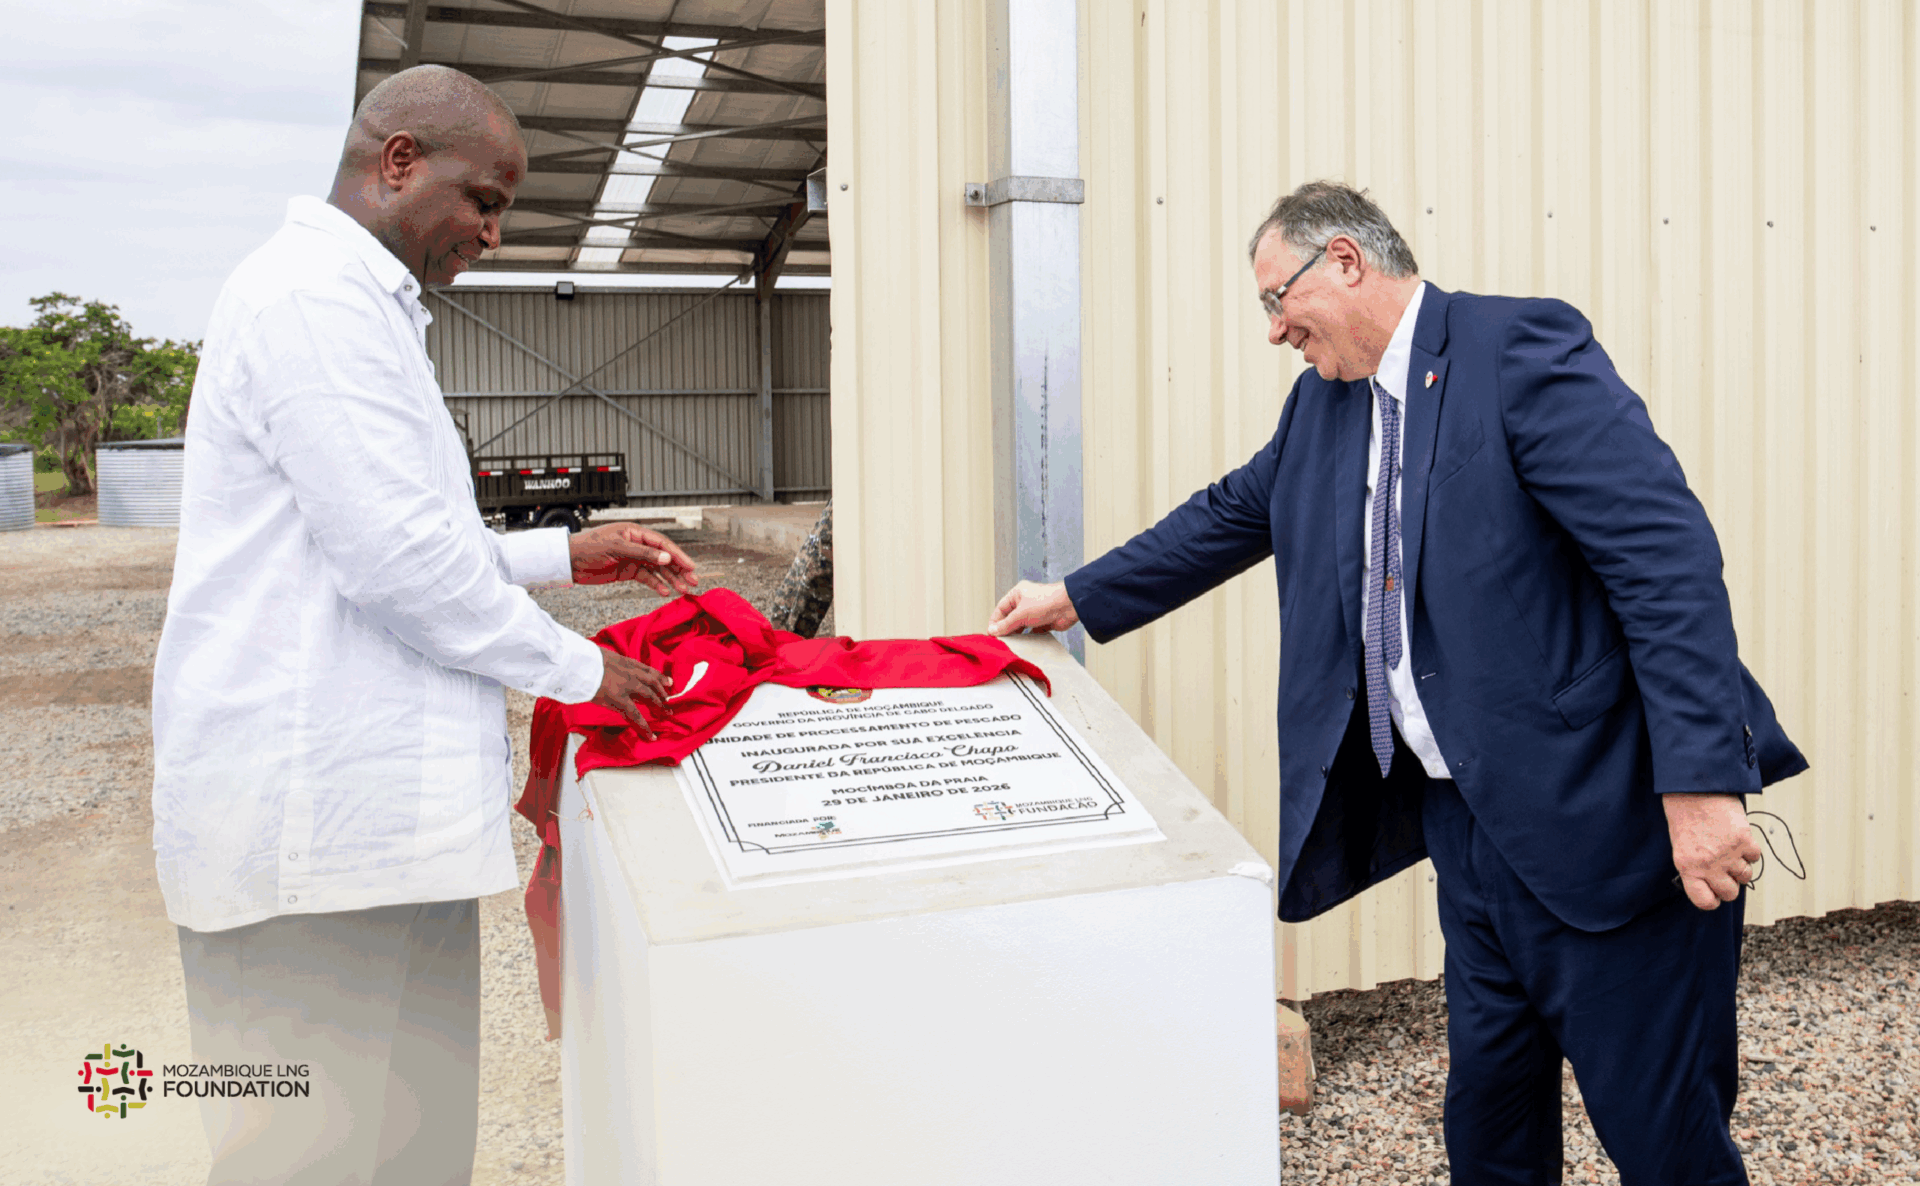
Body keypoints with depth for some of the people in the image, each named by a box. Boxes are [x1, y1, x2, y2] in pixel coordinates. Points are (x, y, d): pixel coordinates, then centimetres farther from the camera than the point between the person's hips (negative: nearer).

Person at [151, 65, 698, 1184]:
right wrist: (579, 669, -7)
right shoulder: (317, 296, -13)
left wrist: (566, 554, 17)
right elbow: (398, 557, -20)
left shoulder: (358, 304, 22)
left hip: (380, 800, 11)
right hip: (319, 823, -11)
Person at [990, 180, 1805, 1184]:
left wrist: (1702, 782, -26)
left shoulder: (1523, 348, -14)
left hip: (1604, 813, -7)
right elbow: (1231, 514, 25)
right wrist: (1076, 598, 25)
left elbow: (1666, 554, -21)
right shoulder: (1325, 401, 12)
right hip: (1470, 815, 8)